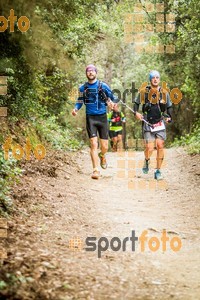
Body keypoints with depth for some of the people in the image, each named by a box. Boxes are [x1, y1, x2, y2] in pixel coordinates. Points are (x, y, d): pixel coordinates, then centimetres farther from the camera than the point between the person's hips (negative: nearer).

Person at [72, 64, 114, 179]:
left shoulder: (103, 86, 1)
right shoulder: (83, 88, 5)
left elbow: (111, 98, 10)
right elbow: (80, 101, 14)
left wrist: (110, 102, -13)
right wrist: (76, 109, -7)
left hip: (102, 117, 0)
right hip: (90, 118, 0)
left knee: (105, 147, 4)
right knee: (94, 144, -13)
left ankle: (102, 155, 41)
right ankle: (96, 170, -12)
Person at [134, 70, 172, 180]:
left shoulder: (164, 93, 6)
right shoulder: (143, 92, 1)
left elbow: (169, 107, 16)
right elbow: (136, 103, 13)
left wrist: (169, 117, 1)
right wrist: (136, 113, -5)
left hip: (160, 124, 2)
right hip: (148, 124, -2)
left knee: (160, 146, -7)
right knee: (149, 148, -11)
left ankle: (158, 171, 4)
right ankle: (146, 161, 24)